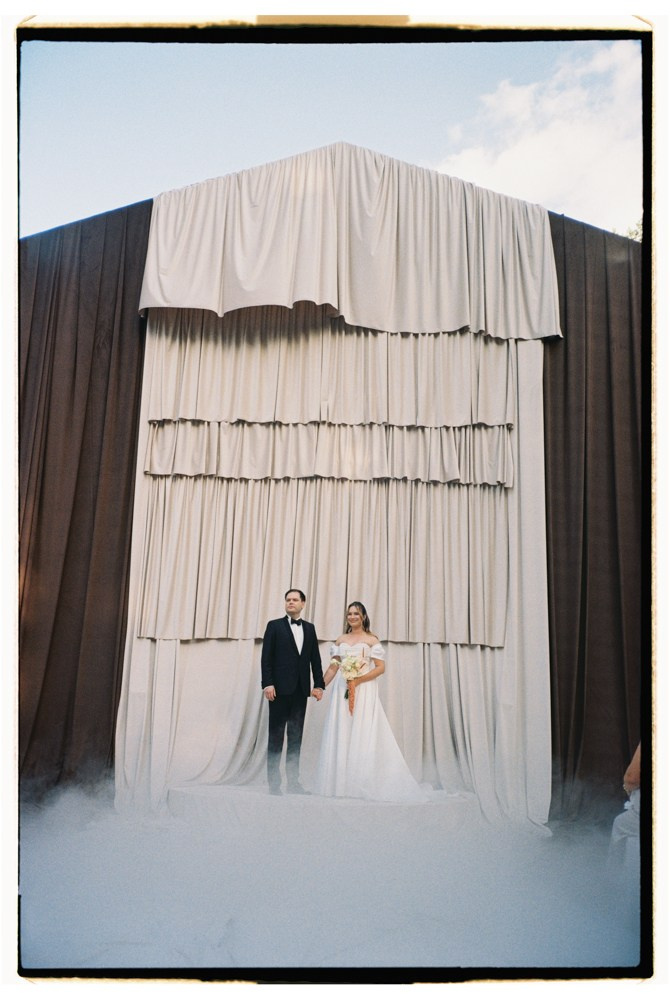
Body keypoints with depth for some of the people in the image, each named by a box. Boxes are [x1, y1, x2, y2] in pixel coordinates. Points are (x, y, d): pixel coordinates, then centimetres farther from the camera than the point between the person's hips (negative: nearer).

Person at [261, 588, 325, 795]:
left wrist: (319, 684, 3)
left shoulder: (309, 628, 12)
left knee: (296, 736, 9)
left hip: (300, 690, 4)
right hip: (280, 689, -4)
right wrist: (267, 684, -13)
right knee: (276, 735, 3)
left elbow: (315, 659, 10)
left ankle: (293, 780, 16)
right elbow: (266, 657, -5)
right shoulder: (274, 626, 0)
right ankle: (274, 781, 10)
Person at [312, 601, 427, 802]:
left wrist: (358, 680, -16)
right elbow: (333, 667, 12)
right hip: (342, 691, 4)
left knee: (363, 735, -5)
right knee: (340, 734, 4)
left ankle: (363, 784, 3)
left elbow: (381, 667, -5)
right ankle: (341, 782, 12)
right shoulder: (341, 640, 13)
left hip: (364, 691, -4)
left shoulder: (371, 640, 1)